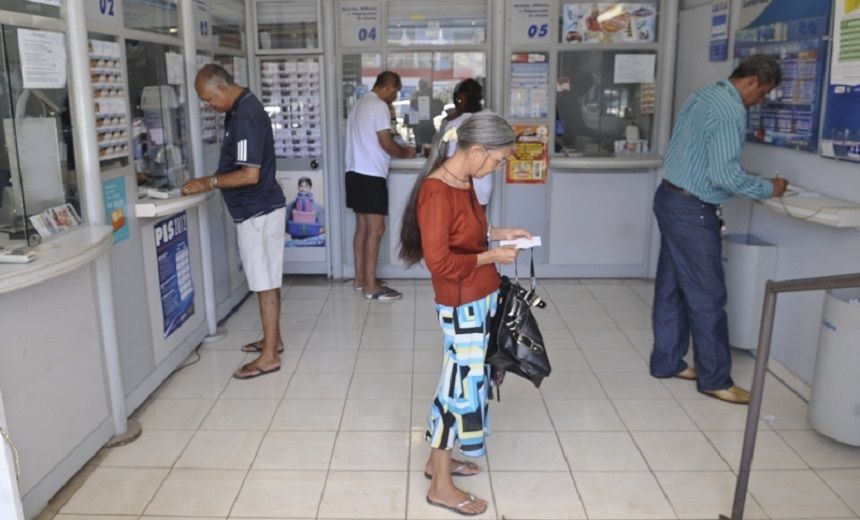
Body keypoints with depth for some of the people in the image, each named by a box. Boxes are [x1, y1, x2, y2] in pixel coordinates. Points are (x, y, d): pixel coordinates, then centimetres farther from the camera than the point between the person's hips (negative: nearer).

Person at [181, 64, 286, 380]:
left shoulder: (245, 117, -20)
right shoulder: (242, 108, 11)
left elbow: (250, 175, -24)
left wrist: (208, 182, -16)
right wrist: (211, 182, 10)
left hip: (258, 212, -10)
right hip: (261, 209, 10)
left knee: (265, 283, -4)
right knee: (268, 281, 16)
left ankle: (270, 356, 4)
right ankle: (273, 339, 28)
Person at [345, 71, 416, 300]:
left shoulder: (360, 104, 18)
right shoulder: (379, 106, -12)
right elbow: (386, 143, -16)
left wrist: (399, 151, 21)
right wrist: (406, 153, 2)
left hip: (356, 173, 10)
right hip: (371, 176, -10)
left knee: (362, 227, 13)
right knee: (375, 229, -7)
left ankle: (360, 278, 19)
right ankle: (370, 285, -4)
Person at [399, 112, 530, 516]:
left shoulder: (464, 181, 5)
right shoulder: (436, 192, -23)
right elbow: (439, 262, -24)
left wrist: (497, 233, 7)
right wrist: (493, 256, -17)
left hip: (479, 299, 9)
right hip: (462, 305, -9)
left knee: (462, 378, 18)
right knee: (462, 382, 1)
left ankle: (437, 459, 35)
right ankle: (441, 486, 17)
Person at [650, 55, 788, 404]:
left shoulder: (703, 95, 12)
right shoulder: (731, 111, -17)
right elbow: (725, 175, -22)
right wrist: (768, 188, -8)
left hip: (670, 198, 10)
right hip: (691, 211, -10)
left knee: (671, 286, 14)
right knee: (707, 296, -1)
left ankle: (667, 362, 24)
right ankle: (715, 379, 9)